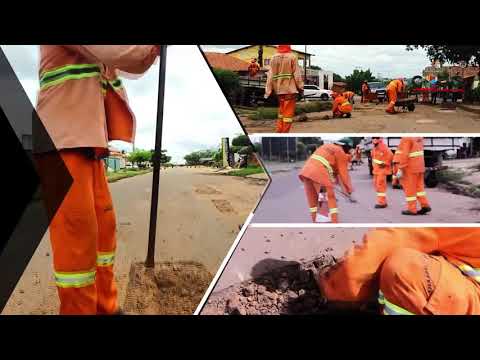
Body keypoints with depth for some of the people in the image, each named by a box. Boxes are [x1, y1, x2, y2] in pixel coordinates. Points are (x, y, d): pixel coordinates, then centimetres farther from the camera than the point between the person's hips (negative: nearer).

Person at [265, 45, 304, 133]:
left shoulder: (273, 58, 6)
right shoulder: (292, 57, -7)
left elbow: (270, 76, 3)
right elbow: (297, 74, -8)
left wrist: (268, 91, 4)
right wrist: (300, 87, 1)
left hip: (279, 90, 5)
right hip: (290, 89, -5)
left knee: (281, 110, 18)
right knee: (288, 112, 0)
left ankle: (279, 131, 15)